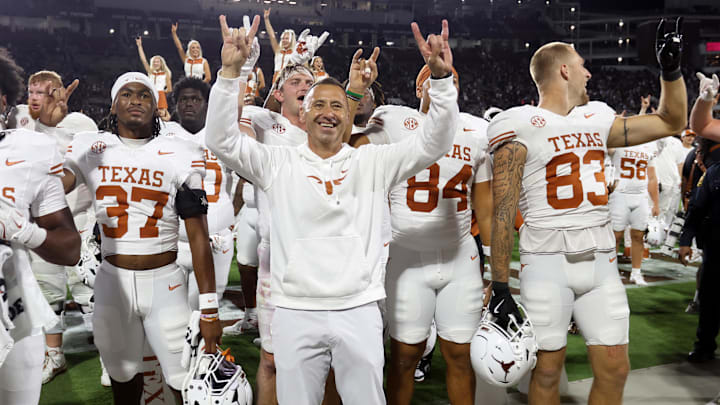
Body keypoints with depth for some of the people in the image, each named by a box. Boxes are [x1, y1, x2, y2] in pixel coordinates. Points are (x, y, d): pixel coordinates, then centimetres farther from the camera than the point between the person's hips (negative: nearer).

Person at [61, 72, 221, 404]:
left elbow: (198, 235, -6)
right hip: (112, 280, 2)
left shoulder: (180, 156, -5)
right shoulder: (89, 149, 3)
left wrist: (209, 308, -8)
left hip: (165, 282, -2)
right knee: (123, 375, 18)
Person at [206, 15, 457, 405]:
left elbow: (434, 142, -1)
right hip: (294, 313, 0)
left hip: (359, 311, 1)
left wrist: (441, 77, -15)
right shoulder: (278, 163, 4)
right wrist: (230, 71, -16)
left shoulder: (373, 162, 5)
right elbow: (222, 140, -5)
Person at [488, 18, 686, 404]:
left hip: (601, 262, 6)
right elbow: (503, 211, -12)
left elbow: (672, 123, 24)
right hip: (547, 264, -5)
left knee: (615, 369, 9)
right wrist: (500, 287, -16)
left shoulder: (597, 119, 12)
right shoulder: (519, 126, -8)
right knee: (547, 370, 4)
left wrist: (671, 68, 11)